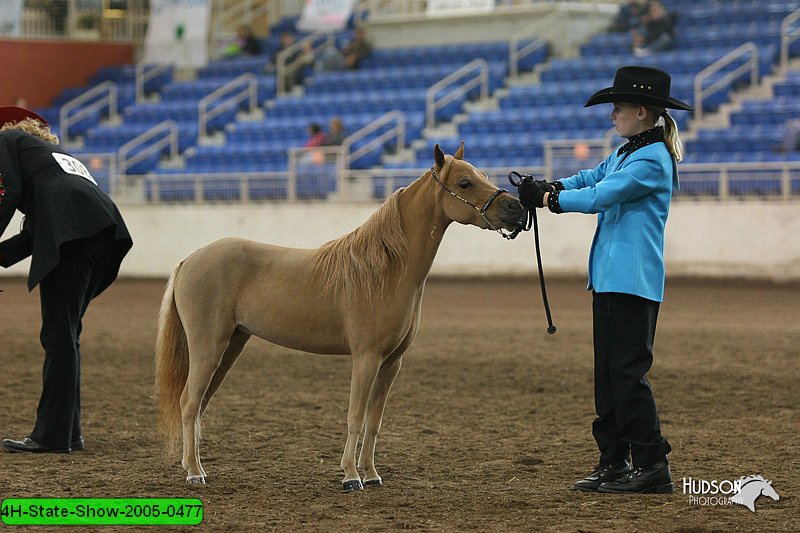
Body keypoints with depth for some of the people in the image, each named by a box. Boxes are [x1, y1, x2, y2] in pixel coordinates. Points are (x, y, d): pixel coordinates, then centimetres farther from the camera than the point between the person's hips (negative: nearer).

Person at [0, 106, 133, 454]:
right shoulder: (55, 153, 39)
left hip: (73, 235, -8)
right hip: (106, 233, 8)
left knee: (59, 336, -7)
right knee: (65, 337, 14)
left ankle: (52, 435, -8)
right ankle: (67, 431, 17)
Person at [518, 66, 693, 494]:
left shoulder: (651, 160, -15)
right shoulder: (624, 155, 18)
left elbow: (598, 197, -20)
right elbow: (587, 180, 17)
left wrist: (547, 197, -11)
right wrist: (543, 189, -1)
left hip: (633, 280, -10)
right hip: (609, 278, 10)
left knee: (628, 371, -9)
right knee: (607, 373, 10)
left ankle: (653, 465, -5)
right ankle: (614, 462, 14)